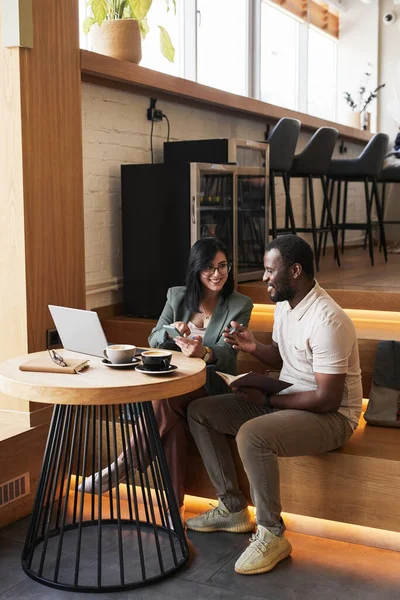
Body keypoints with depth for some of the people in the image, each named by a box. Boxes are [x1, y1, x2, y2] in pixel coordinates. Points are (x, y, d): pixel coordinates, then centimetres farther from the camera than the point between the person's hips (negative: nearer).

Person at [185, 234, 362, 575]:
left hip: (331, 416, -10)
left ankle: (272, 535, -15)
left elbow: (327, 399, -26)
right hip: (284, 400, 10)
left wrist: (267, 400, -18)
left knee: (252, 436, -36)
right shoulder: (284, 305, 4)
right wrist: (254, 348, -3)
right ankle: (233, 509, 9)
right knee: (199, 412, 2)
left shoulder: (326, 320, -26)